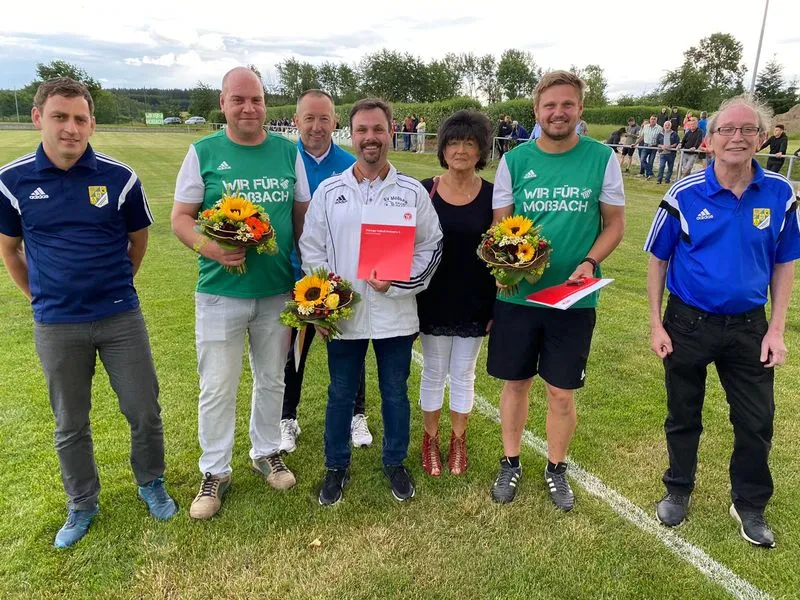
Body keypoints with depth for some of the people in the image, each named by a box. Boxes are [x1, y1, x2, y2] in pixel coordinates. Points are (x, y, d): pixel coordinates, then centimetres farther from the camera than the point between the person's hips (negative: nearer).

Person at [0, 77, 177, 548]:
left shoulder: (120, 178, -7)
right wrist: (40, 295, 12)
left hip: (121, 317, 0)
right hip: (56, 326, 1)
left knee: (145, 411, 7)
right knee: (70, 424, 14)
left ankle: (152, 484, 32)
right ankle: (82, 505, 34)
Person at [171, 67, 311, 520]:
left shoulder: (288, 151, 3)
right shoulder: (204, 151, -3)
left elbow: (302, 217, 7)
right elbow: (181, 216, -2)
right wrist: (206, 245, -23)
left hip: (278, 291, 2)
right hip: (220, 293, -2)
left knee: (272, 380, 17)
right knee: (217, 389, 6)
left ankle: (267, 452, 38)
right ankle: (216, 472, 25)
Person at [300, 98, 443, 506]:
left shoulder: (412, 191, -1)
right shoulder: (329, 191, 1)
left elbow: (430, 247, 0)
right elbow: (311, 248, 5)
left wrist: (397, 283, -14)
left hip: (395, 314, 0)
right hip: (342, 314, 1)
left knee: (395, 393, 14)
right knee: (341, 393, 14)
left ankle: (395, 463, 35)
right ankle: (336, 467, 33)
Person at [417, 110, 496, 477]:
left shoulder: (492, 195, -4)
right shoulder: (424, 191, -5)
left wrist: (497, 307, -2)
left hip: (475, 302, 0)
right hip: (433, 300, 0)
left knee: (463, 375, 14)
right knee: (434, 374, 13)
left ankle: (458, 441, 33)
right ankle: (430, 440, 32)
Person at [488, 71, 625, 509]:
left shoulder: (602, 159, -3)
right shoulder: (514, 161, -1)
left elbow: (615, 222, 2)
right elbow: (498, 225, 3)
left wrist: (590, 263, -15)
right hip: (516, 295, 1)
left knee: (562, 392, 10)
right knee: (515, 383, 13)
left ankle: (556, 469, 33)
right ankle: (511, 463, 34)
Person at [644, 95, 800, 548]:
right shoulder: (684, 195, -11)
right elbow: (658, 261, -3)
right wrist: (656, 324, -5)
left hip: (749, 326, 2)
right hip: (688, 323, -1)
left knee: (756, 421, 12)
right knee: (684, 415, 15)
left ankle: (750, 505, 35)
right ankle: (679, 490, 38)